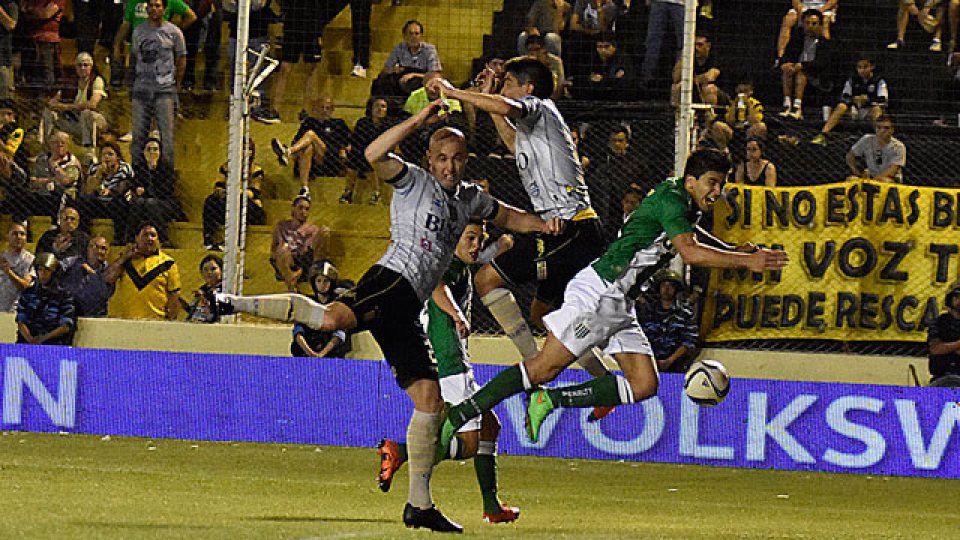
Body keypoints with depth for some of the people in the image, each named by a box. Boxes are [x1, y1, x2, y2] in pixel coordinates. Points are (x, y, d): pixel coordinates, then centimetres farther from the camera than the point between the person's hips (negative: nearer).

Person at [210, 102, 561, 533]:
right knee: (331, 318, -38)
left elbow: (508, 217, 42)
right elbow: (375, 155, -12)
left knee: (429, 399, 3)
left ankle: (419, 505, 6)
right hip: (392, 279, -7)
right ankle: (237, 303, -22)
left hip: (405, 310, 7)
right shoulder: (414, 181, 6)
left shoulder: (469, 198, 27)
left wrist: (541, 224, 22)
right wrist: (419, 121, -15)